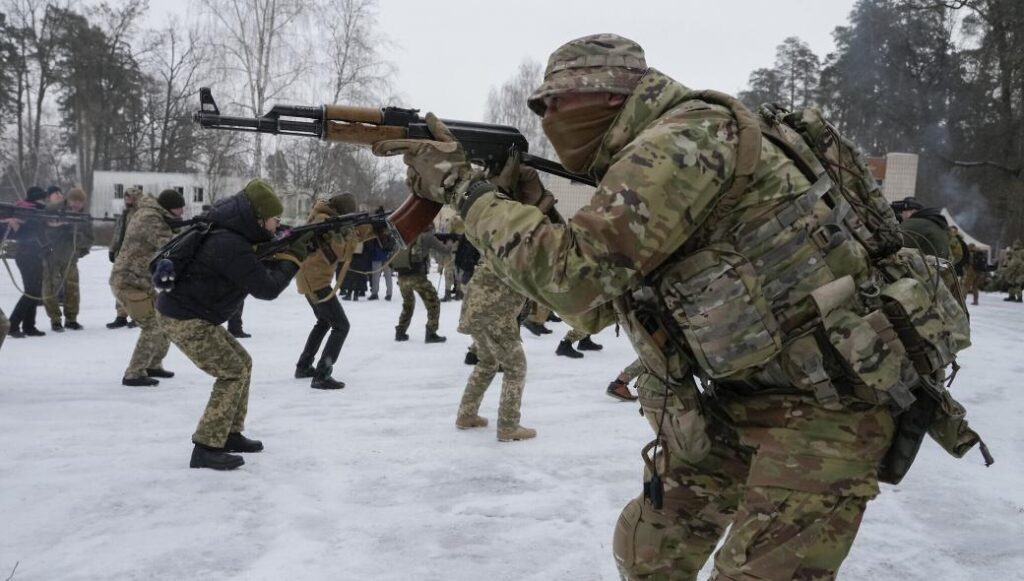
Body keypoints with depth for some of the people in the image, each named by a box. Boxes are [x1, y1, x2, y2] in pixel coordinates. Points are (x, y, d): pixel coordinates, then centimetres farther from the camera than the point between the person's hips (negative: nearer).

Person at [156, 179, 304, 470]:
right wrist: (292, 260, -10)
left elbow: (260, 265, 13)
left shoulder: (234, 236, 6)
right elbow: (266, 288, -25)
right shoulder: (231, 245, -25)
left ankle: (230, 434, 21)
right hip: (184, 320, -10)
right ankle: (206, 448, -10)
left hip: (197, 317, 10)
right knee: (232, 373, -12)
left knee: (242, 362, 15)